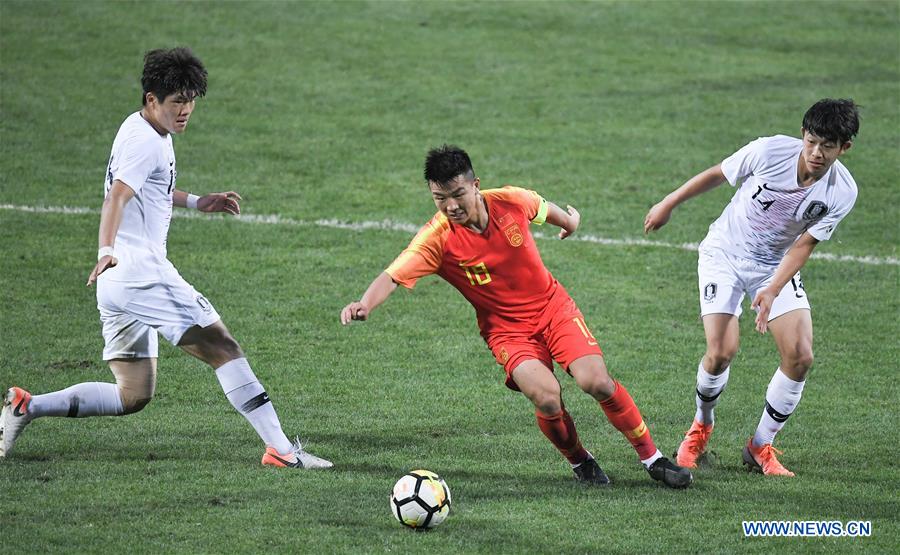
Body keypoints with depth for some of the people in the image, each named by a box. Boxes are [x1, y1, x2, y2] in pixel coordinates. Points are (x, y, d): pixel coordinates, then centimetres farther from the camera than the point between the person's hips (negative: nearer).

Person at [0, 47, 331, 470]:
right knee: (223, 347, -7)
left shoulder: (140, 130, 19)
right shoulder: (146, 142, -12)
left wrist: (195, 202, 39)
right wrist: (106, 251, -43)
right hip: (141, 271, -10)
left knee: (132, 395, 10)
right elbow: (116, 198, -28)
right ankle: (280, 449, -8)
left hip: (119, 278, 10)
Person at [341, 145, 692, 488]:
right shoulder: (437, 238, -21)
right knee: (547, 398, -25)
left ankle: (652, 459, 4)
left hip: (552, 306, 2)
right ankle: (580, 463, 4)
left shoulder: (511, 202, -14)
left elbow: (545, 210, 10)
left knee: (597, 382, -17)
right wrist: (365, 305, -50)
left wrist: (569, 220, 31)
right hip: (506, 328, -2)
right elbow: (392, 276, -30)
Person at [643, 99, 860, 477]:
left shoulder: (841, 192, -18)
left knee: (800, 356, -12)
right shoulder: (770, 151, -24)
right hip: (724, 254, -2)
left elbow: (804, 244, -14)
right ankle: (701, 425, 15)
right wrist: (668, 204, 3)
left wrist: (772, 291, -26)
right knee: (722, 351, -17)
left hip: (777, 264, 2)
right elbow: (716, 175, -7)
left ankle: (761, 447, 7)